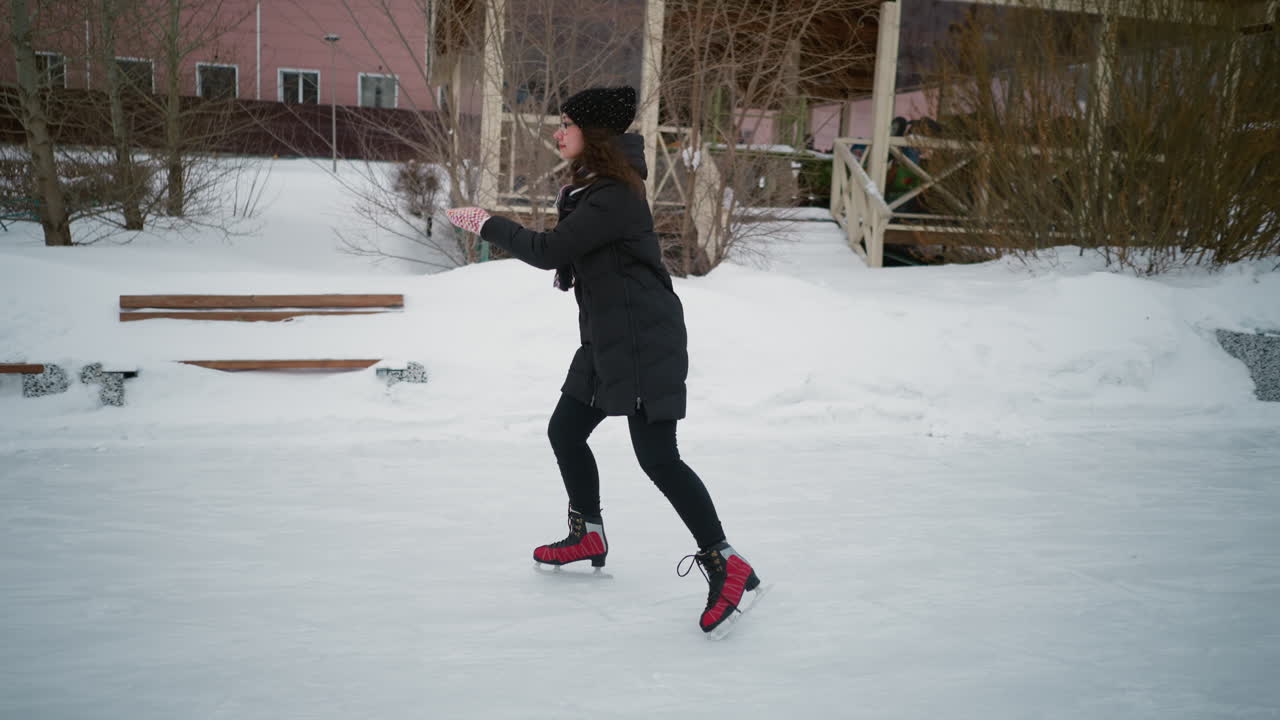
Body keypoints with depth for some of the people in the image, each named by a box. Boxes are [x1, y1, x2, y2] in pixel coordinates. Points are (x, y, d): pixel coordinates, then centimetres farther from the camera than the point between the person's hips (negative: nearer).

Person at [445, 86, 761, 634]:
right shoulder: (591, 185, 15)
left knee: (656, 455, -14)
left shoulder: (613, 196, -19)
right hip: (607, 338, 11)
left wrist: (488, 225, -7)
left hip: (643, 340, -11)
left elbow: (549, 251, -21)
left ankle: (725, 564, -9)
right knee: (564, 431, 16)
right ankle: (587, 536, 34)